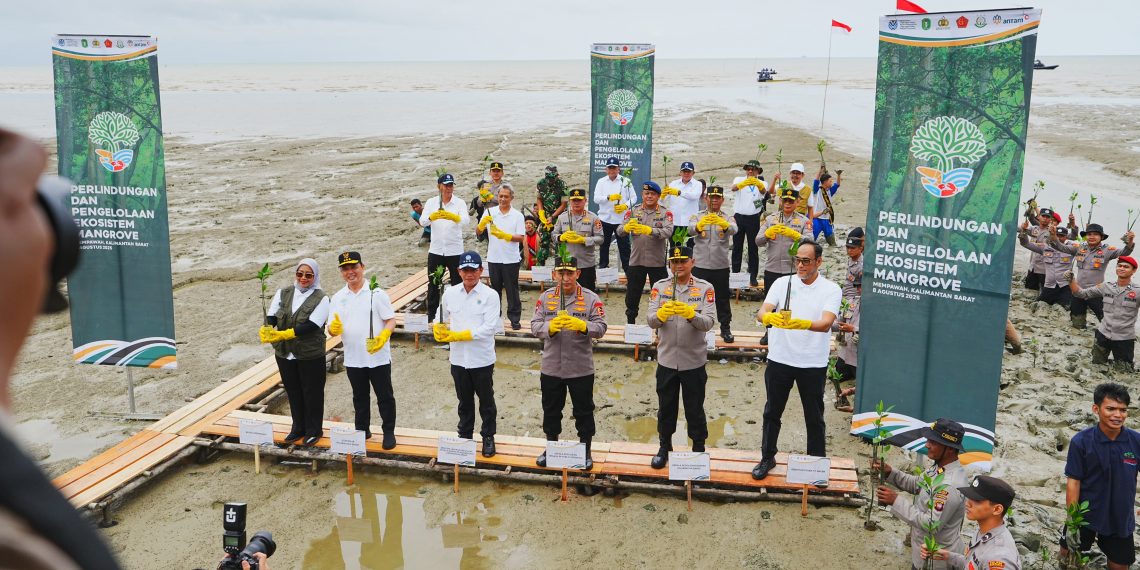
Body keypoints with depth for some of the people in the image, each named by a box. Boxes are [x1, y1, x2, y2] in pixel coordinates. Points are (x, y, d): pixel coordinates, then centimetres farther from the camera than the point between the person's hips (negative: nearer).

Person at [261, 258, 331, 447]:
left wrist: (284, 334, -28)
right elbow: (271, 316, -3)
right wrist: (266, 330, -26)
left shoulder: (321, 298, -9)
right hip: (284, 354, 4)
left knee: (312, 392, 6)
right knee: (293, 392, 16)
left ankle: (314, 430, 23)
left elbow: (311, 325, -20)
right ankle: (298, 428, 32)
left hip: (311, 355, -4)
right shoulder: (283, 293, 5)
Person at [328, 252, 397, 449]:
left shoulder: (376, 293, -7)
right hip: (353, 359, 4)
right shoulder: (338, 298, 5)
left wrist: (383, 336, -27)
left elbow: (391, 320, -8)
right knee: (360, 397, 18)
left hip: (378, 357, -4)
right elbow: (332, 328, 4)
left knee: (385, 396, 5)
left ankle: (389, 432, 18)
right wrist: (334, 328, -20)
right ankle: (362, 429, 33)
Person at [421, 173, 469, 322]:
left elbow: (465, 221, -20)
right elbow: (422, 221, -11)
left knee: (457, 284, 7)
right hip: (435, 250, 2)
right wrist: (431, 217, -35)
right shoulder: (431, 203, 3)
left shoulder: (459, 203, -2)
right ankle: (431, 315, 22)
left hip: (455, 251, -2)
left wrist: (453, 217, -43)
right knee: (433, 285, 10)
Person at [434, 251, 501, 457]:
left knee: (486, 401, 12)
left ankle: (488, 437, 29)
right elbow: (444, 320, 11)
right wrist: (440, 329, -12)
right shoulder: (450, 294, 2)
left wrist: (460, 335, -22)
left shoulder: (490, 295, -12)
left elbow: (490, 327, -19)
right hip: (458, 358, 3)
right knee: (464, 401, 18)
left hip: (482, 360, -3)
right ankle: (465, 435, 34)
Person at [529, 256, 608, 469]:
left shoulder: (591, 298, -5)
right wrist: (550, 327, -25)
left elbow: (600, 328, -12)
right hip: (551, 368, 2)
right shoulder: (545, 297, 2)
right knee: (551, 410, 16)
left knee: (583, 411, 10)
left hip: (581, 369, -2)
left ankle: (585, 450, 27)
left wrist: (582, 326, -31)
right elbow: (535, 326, -4)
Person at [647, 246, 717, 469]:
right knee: (666, 407, 15)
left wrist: (690, 313, -33)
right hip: (667, 360, 2)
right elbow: (651, 322, -8)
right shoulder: (659, 287, 1)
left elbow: (708, 323, -14)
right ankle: (664, 446, 32)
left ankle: (699, 448, 27)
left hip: (694, 361, -2)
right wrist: (661, 313, -30)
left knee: (695, 409, 10)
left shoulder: (705, 288, -4)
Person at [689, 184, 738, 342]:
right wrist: (700, 224, -42)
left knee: (723, 298, 8)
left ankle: (726, 329, 19)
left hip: (721, 266, 0)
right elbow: (691, 230, -18)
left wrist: (723, 224, -44)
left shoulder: (727, 218, 4)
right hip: (700, 265, 0)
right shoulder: (698, 216, 4)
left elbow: (734, 230, -20)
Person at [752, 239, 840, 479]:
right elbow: (761, 312, -12)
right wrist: (769, 317, -37)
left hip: (813, 363, -2)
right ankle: (767, 458, 29)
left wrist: (802, 323, -43)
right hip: (780, 359, 2)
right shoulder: (783, 283, 0)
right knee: (772, 412, 14)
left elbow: (826, 323, -22)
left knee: (814, 417, 11)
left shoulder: (831, 290, -6)